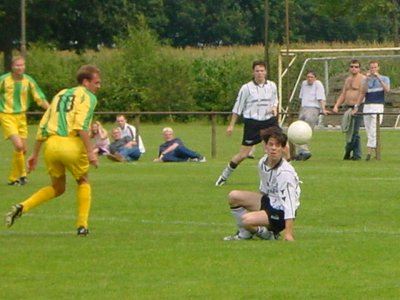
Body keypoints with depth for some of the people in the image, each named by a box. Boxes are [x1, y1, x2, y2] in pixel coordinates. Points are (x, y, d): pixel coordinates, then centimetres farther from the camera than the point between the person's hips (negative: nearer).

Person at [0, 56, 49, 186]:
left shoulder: (28, 81, -1)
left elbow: (40, 98, 2)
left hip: (21, 116, 4)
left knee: (23, 149, 6)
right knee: (18, 145, -19)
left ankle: (13, 178, 23)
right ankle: (21, 175, 0)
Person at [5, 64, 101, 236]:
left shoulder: (60, 95, 25)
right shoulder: (87, 96, 4)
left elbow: (42, 127, 22)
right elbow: (81, 125, -13)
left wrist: (35, 154, 25)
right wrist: (90, 152, -15)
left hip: (50, 144, 6)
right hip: (71, 144, -5)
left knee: (57, 188, 21)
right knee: (83, 182, 19)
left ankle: (22, 207, 2)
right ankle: (82, 225, 13)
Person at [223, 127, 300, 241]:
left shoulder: (286, 173, -27)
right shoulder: (262, 163, -3)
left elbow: (289, 203, -31)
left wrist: (288, 234, -35)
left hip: (281, 213, -8)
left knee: (247, 220, -29)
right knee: (233, 196, -1)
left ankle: (269, 235, 0)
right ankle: (244, 234, 11)